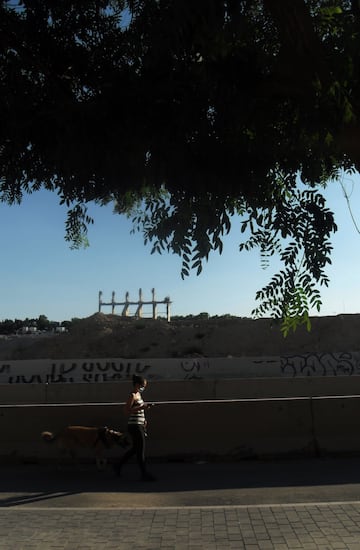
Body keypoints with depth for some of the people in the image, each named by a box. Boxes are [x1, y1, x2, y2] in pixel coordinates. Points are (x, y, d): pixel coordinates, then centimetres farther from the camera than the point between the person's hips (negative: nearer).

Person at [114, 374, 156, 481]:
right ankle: (144, 474, 4)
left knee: (135, 449, 18)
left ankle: (118, 465, 31)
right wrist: (141, 407, -24)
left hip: (139, 425, 10)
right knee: (141, 450, -3)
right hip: (135, 425, -10)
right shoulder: (132, 395, -14)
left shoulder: (138, 395, 14)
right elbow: (127, 411, -19)